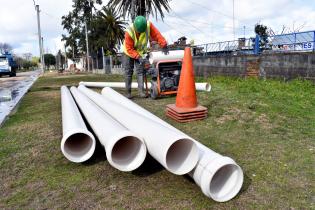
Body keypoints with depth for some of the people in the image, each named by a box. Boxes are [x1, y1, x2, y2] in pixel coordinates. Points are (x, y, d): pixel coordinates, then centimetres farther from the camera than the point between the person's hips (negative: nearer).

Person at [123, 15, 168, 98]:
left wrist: (163, 45, -29)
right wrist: (138, 57, -37)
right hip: (129, 53, -2)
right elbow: (129, 49, -29)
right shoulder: (129, 32, -33)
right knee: (128, 72, -1)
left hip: (141, 52, 2)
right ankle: (128, 92, 5)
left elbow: (157, 34, -21)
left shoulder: (148, 25, -26)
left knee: (140, 71, -5)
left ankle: (141, 91, -6)